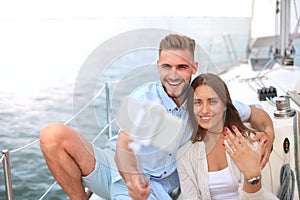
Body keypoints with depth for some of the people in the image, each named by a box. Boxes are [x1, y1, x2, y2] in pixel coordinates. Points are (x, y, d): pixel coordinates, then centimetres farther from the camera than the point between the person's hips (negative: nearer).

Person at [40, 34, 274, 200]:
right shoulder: (144, 98, -8)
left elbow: (254, 113, 11)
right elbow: (124, 144, -19)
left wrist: (269, 133, -11)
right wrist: (131, 175, -41)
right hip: (116, 168, 0)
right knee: (55, 134, -26)